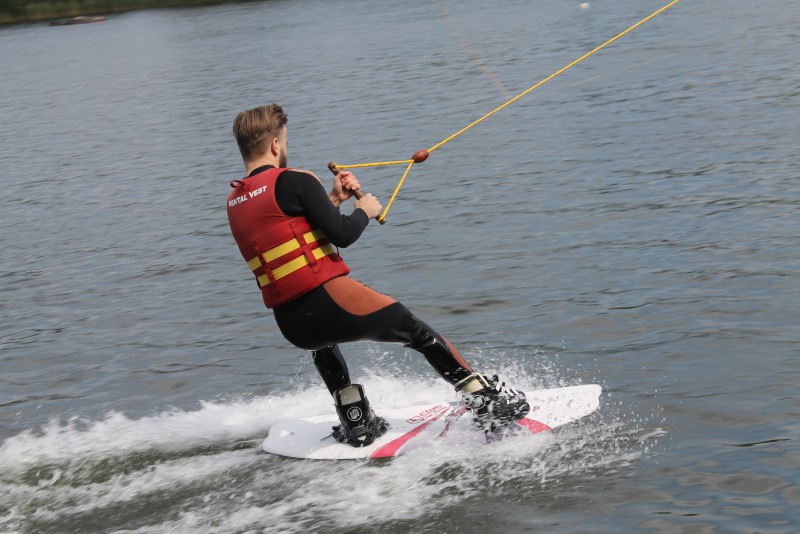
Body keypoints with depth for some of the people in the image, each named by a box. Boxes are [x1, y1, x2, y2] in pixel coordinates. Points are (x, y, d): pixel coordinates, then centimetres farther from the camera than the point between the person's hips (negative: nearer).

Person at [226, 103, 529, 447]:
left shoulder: (235, 203, 14)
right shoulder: (293, 181, -8)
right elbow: (343, 235, -10)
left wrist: (333, 199, 25)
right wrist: (365, 211, 10)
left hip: (293, 327, 6)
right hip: (330, 300, -6)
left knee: (322, 340, 41)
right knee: (420, 333, 14)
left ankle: (358, 425, 34)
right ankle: (488, 402, 13)